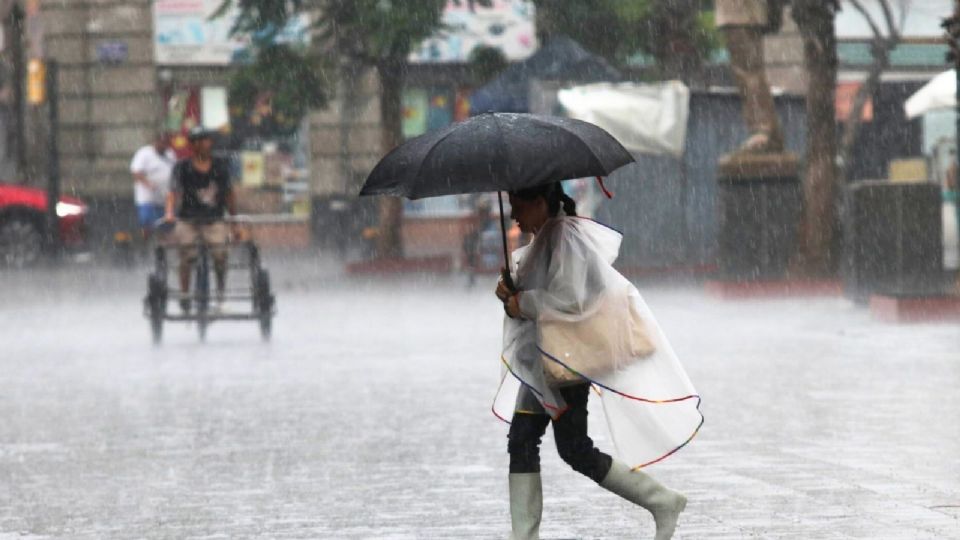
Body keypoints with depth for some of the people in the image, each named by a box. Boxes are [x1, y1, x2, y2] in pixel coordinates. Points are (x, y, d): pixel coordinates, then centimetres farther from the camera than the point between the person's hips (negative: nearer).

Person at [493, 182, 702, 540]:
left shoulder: (566, 236, -15)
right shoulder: (542, 240, 15)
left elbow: (569, 298, -24)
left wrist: (524, 303, -13)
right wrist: (510, 294, 2)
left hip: (569, 355, -10)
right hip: (542, 356, 10)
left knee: (574, 448, -9)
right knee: (521, 440, 4)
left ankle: (662, 502, 0)